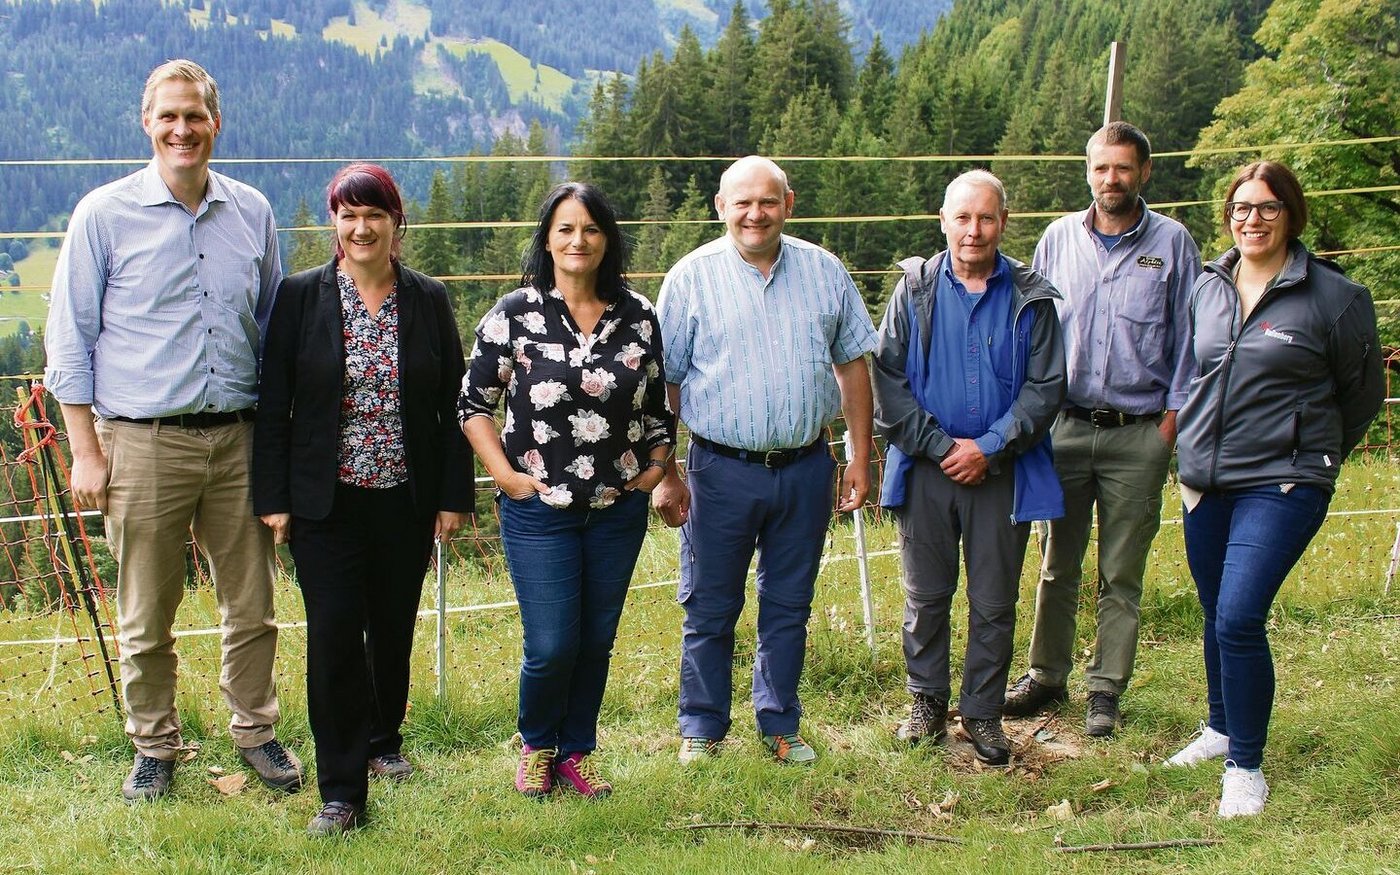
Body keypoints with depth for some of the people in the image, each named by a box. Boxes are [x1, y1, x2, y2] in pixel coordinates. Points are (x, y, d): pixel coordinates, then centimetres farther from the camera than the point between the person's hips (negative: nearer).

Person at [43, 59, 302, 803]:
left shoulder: (252, 213, 7)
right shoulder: (103, 215, -2)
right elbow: (70, 339, 0)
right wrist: (87, 452, -5)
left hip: (237, 437, 3)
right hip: (143, 442, -2)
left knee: (251, 604, 9)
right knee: (146, 616, 6)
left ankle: (255, 731, 27)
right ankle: (154, 747, 23)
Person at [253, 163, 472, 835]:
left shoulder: (428, 300, 2)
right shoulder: (301, 296, -2)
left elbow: (453, 404, 5)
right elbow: (273, 404, -1)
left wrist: (454, 496, 1)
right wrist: (272, 498, -4)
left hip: (407, 499, 2)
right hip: (326, 502, -2)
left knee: (394, 630, 13)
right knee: (334, 637, -5)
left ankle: (383, 740, 38)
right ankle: (341, 791, 3)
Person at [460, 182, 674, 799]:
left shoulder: (639, 317, 4)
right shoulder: (514, 314, -5)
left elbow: (660, 402, 14)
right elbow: (474, 402, 0)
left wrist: (656, 466, 4)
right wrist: (504, 472, -7)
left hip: (618, 510, 3)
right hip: (539, 508, -3)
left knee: (597, 641, 10)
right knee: (552, 646, -5)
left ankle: (578, 751, 29)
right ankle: (537, 747, 23)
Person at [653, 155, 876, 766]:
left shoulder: (825, 273, 5)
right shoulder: (692, 278, -3)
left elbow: (852, 367, 10)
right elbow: (663, 384, -2)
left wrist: (860, 458, 6)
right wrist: (665, 475, -5)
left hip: (806, 469, 2)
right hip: (722, 470, -2)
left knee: (788, 606, 12)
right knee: (709, 609, 7)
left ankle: (780, 726, 26)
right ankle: (702, 729, 22)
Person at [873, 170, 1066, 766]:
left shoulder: (1030, 297, 1)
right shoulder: (915, 288, 1)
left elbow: (1045, 387, -1)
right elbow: (887, 377, -2)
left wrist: (990, 448, -12)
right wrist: (940, 446, -11)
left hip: (1001, 472, 0)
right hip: (927, 470, 0)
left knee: (994, 603, 7)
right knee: (926, 595, 10)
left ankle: (983, 712, 21)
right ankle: (928, 701, 26)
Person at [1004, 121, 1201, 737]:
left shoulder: (1172, 243, 0)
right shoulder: (1059, 238, 6)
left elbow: (1188, 337, 3)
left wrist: (1172, 420, -3)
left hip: (1139, 436, -2)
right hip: (1065, 427, 2)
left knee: (1121, 574, 5)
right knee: (1056, 565, 9)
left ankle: (1106, 690, 15)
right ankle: (1047, 676, 21)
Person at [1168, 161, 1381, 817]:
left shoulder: (1335, 297, -7)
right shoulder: (1206, 289, 7)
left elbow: (1363, 392, 5)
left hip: (1282, 483, -5)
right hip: (1203, 479, 5)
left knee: (1239, 618, -15)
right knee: (1216, 615, 15)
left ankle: (1245, 766, -2)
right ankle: (1222, 727, 36)